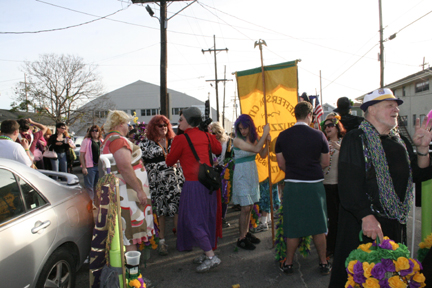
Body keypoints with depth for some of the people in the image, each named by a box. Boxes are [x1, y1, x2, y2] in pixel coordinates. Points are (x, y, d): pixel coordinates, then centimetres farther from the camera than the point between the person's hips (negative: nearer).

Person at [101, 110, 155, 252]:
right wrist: (139, 190, -22)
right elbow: (125, 168, -25)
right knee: (130, 233, -5)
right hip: (127, 192, -10)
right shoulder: (118, 140, -16)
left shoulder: (108, 140, 17)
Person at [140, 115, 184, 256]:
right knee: (159, 212, 3)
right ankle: (161, 241, 16)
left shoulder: (173, 141, 12)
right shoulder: (146, 144, 3)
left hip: (175, 181, 2)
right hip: (156, 183, -2)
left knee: (178, 209, -3)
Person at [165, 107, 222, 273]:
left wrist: (178, 159, 21)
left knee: (193, 220, 1)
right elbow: (218, 150, 23)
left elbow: (169, 162, 0)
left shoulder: (181, 139, -10)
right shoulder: (205, 136, 6)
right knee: (206, 218, 15)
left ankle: (211, 257, 0)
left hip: (194, 184, -7)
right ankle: (207, 253, 26)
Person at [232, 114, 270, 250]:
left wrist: (267, 141, -10)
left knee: (250, 206, 12)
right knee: (245, 208, -6)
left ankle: (246, 233, 26)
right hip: (241, 174, -6)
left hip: (252, 173, 6)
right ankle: (241, 238, 5)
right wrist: (265, 133, -19)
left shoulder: (254, 138, 5)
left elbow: (263, 155, 4)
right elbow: (256, 149, -24)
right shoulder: (237, 140, -15)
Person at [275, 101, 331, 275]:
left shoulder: (283, 136, -3)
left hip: (292, 185, 1)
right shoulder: (318, 135, -6)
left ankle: (288, 264, 22)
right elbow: (325, 162, 4)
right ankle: (323, 263, 24)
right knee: (318, 226, 12)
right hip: (315, 184, 0)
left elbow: (281, 164, 2)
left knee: (293, 227, 11)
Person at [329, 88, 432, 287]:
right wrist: (366, 216, -26)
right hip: (363, 222, -7)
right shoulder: (356, 139, -12)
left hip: (396, 223, 7)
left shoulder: (399, 141, 12)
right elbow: (349, 183, -20)